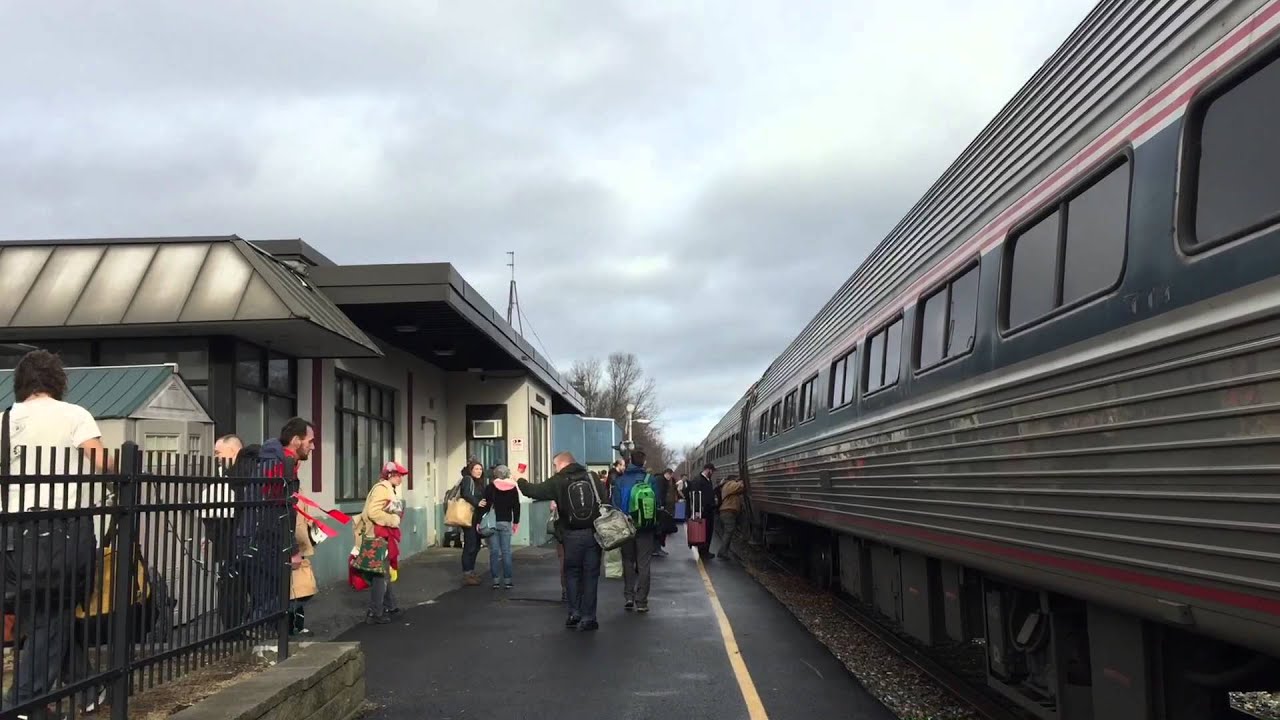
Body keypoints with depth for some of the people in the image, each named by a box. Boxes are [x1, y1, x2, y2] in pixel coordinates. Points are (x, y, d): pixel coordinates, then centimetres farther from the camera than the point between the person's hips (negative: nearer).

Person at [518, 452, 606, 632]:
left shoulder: (557, 482, -4)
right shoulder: (592, 478, 3)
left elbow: (534, 491, -5)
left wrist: (520, 480, 13)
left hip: (572, 535, -1)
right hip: (593, 533, 1)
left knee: (572, 573, 16)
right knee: (590, 575, 6)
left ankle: (574, 613, 12)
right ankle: (588, 618, 6)